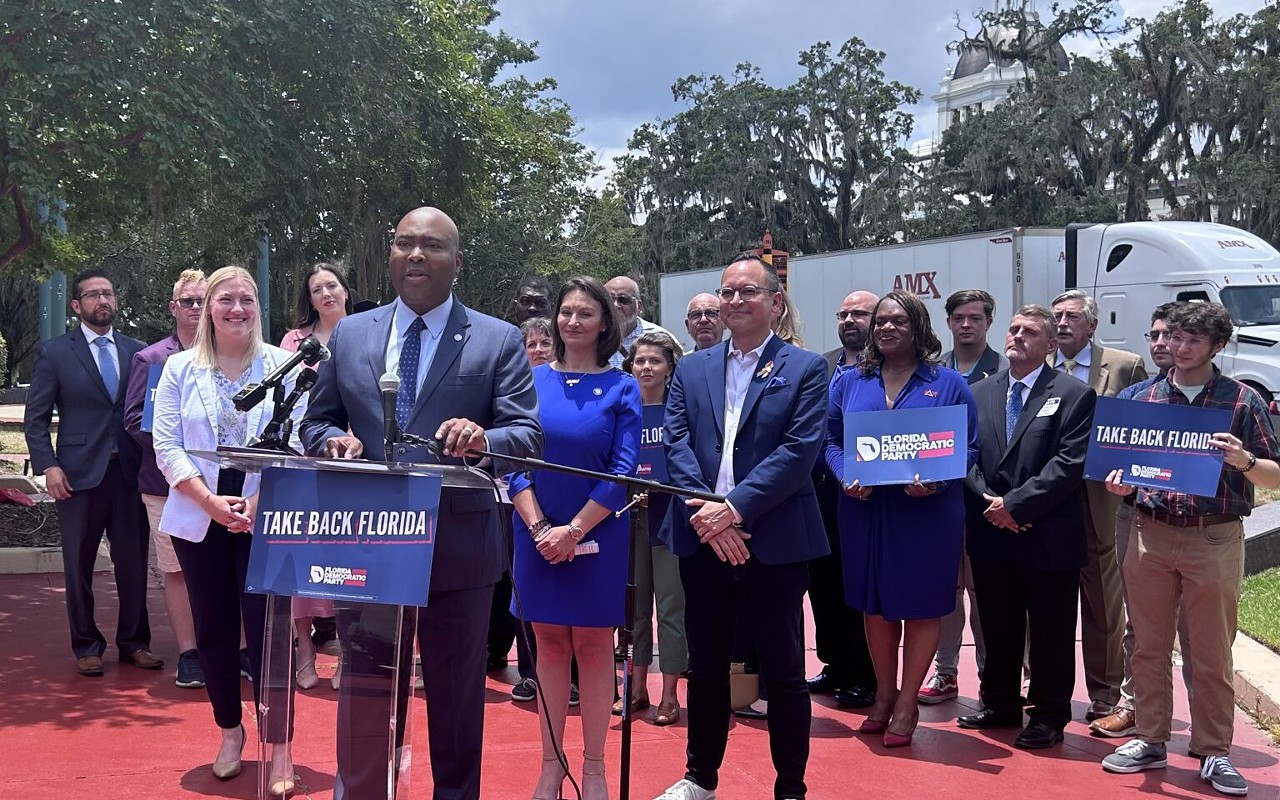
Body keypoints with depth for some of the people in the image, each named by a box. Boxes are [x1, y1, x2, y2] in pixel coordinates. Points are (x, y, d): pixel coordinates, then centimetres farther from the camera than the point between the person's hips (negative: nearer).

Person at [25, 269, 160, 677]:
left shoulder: (137, 351, 9)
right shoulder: (56, 352, 3)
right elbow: (36, 417, 2)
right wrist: (49, 466, -9)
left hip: (130, 471, 2)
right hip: (79, 472, -2)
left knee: (133, 562, 5)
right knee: (79, 565, 6)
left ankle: (134, 642, 18)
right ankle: (86, 646, 18)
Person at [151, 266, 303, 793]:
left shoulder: (282, 365, 0)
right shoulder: (180, 368, 5)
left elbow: (298, 440, -4)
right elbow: (166, 445, 1)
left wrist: (260, 501, -15)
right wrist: (211, 501, -11)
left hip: (267, 520, -2)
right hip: (200, 520, 3)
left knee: (267, 629, -3)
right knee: (213, 629, 11)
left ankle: (279, 749, 3)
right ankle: (229, 730, 28)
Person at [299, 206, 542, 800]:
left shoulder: (499, 341, -1)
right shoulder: (349, 335, 8)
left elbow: (529, 434, -7)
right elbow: (315, 423, 13)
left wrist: (483, 438, -29)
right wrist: (334, 441, -11)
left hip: (458, 547, -2)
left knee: (456, 696, 12)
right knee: (365, 693, 10)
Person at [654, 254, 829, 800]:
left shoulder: (806, 369, 1)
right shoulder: (691, 369, 11)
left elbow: (800, 451, -10)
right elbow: (676, 446, 2)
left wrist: (735, 507, -17)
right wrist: (706, 513, -13)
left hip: (775, 541, -3)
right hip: (702, 538, 3)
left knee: (783, 670, 5)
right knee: (705, 665, 13)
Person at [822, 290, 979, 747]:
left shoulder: (948, 384, 1)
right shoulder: (850, 381, 8)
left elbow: (968, 448, -2)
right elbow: (831, 440, 7)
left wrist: (936, 482, -19)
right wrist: (846, 477, -12)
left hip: (927, 513, -2)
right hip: (865, 511, 3)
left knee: (921, 606, 5)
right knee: (875, 604, 11)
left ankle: (906, 704, 18)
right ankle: (884, 695, 28)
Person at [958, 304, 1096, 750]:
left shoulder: (1074, 395, -4)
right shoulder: (980, 393, 11)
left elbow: (1069, 464, -12)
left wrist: (1016, 504, -16)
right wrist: (990, 502, -8)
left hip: (1048, 537, -4)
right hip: (991, 533, 4)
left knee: (1050, 632, 5)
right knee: (997, 627, 14)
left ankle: (1049, 716, 18)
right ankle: (1000, 705, 29)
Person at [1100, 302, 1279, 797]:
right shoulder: (1143, 397, 8)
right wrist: (1118, 482, -6)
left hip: (1215, 539, -3)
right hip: (1150, 534, 3)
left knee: (1212, 654, 5)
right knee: (1149, 646, 9)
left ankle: (1213, 753, 17)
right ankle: (1150, 742, 21)